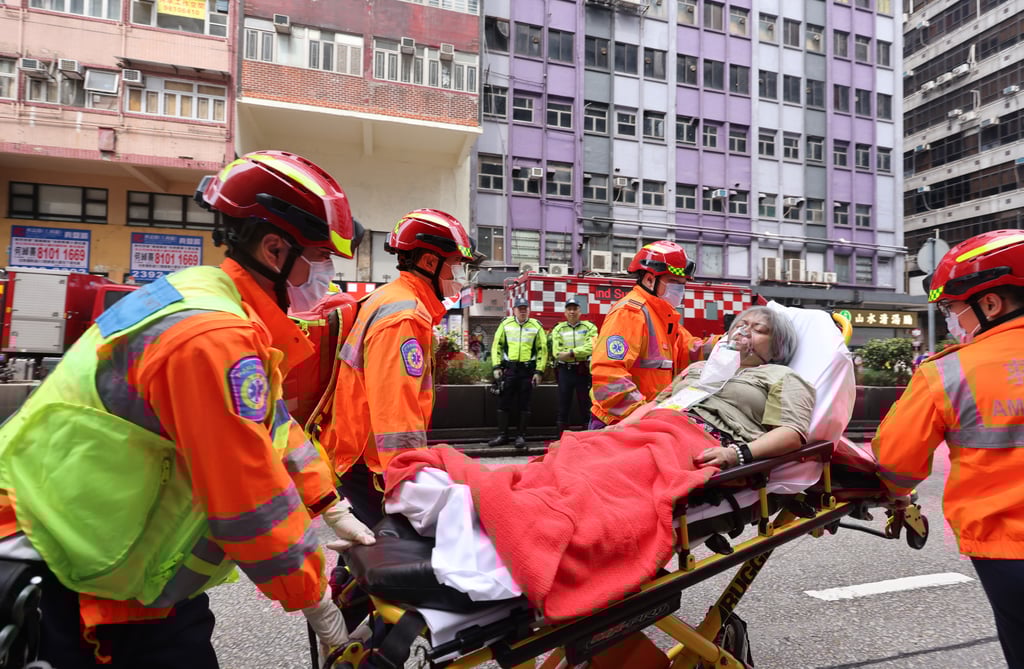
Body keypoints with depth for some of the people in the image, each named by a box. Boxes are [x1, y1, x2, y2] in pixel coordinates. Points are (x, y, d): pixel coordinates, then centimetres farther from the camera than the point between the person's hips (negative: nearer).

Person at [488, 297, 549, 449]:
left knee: (524, 405, 3)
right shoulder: (505, 324, 6)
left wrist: (539, 371, -3)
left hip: (527, 370, -1)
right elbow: (496, 346, 9)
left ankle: (521, 436, 12)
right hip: (508, 368, 1)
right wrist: (496, 367, -1)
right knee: (503, 403, 4)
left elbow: (542, 350, 4)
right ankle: (502, 435, 14)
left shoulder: (536, 326, 3)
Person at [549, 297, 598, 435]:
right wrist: (580, 353, -11)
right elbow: (557, 353, -6)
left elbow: (591, 347, -14)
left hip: (583, 371, -1)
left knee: (586, 406, 5)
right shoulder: (558, 329, 7)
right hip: (565, 371, 1)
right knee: (563, 407, 7)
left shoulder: (589, 327, 4)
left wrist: (570, 353, -20)